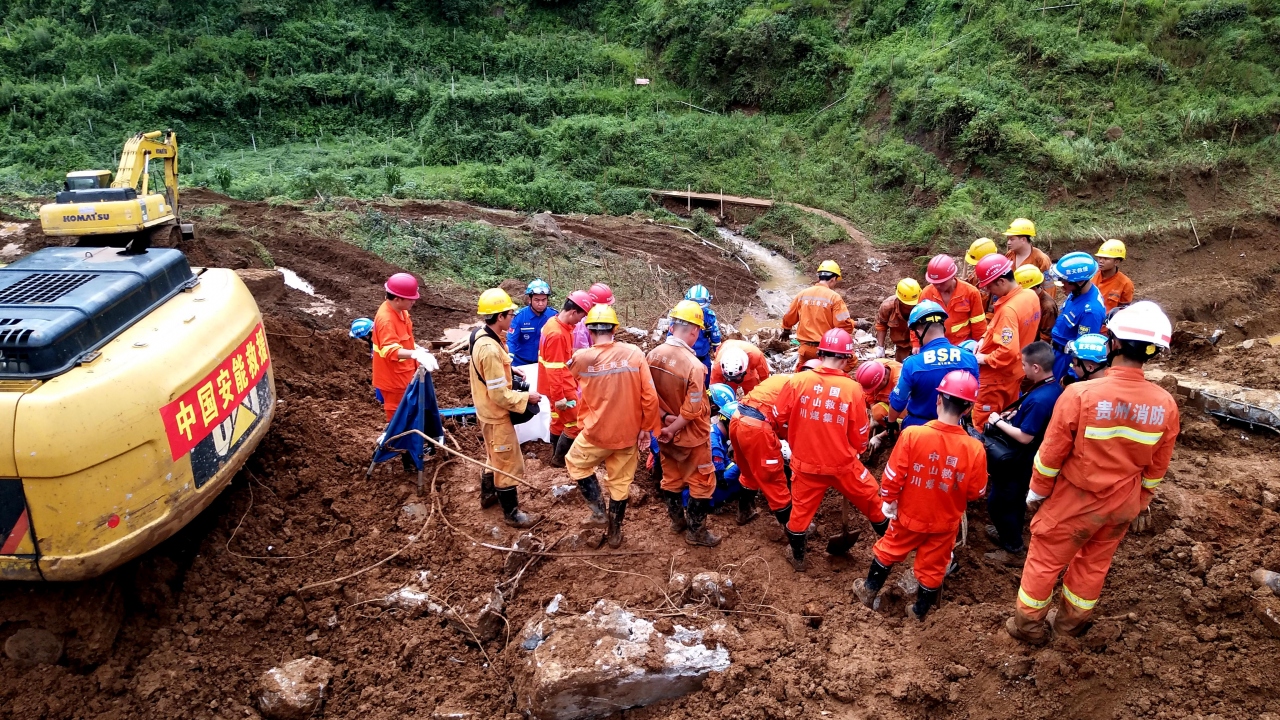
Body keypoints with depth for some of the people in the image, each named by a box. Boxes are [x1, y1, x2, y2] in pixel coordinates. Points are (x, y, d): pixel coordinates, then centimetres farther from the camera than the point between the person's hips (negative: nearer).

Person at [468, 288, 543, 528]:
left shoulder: (480, 335, -3)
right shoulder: (490, 350, -33)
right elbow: (499, 395, -28)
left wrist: (510, 371, 4)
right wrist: (527, 397, -17)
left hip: (487, 410, 10)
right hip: (496, 415, -10)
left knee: (495, 457, 28)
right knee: (509, 463, 5)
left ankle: (488, 494, 47)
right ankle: (512, 513, 19)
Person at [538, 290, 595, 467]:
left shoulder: (554, 322, 2)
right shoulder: (558, 334, -28)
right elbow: (554, 369, -26)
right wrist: (559, 396, -23)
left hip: (558, 384, 10)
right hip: (561, 387, -10)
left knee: (559, 420, 21)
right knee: (575, 424, 2)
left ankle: (557, 456, 34)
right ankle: (559, 459, 14)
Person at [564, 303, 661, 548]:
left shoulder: (582, 358, -13)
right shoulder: (634, 353, -12)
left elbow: (571, 377, 12)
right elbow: (650, 396, -11)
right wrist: (647, 426, 1)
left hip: (597, 432, -2)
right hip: (628, 432, 2)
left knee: (575, 463, 27)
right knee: (620, 483, 19)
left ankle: (598, 508, 19)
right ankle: (614, 533, 31)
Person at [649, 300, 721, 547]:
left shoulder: (653, 355, -11)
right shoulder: (693, 365, -30)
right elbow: (692, 410, -25)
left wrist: (665, 417, -8)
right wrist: (671, 430, -13)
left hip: (664, 431, 6)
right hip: (690, 435, -6)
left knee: (671, 477, 23)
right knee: (701, 482, 13)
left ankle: (677, 520, 41)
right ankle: (695, 531, 23)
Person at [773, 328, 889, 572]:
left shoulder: (798, 380, -13)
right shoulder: (852, 388, -16)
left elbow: (779, 415, -1)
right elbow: (860, 435, -7)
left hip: (805, 463, 2)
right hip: (842, 464, -2)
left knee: (801, 508, 21)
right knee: (872, 500, 21)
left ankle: (797, 557, 39)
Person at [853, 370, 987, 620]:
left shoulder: (912, 434, -27)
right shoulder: (974, 448, -23)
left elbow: (893, 476, -18)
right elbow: (975, 492, -9)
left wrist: (888, 502, -1)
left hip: (910, 515, 0)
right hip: (945, 522, 1)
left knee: (888, 551, 25)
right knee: (932, 567, 22)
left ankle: (869, 591, 45)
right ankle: (919, 611, 42)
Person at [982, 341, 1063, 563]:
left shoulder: (1039, 399, -33)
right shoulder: (1054, 388, -3)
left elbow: (1025, 437, -28)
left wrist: (999, 422, -17)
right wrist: (1016, 413, 2)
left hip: (1018, 460, -9)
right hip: (1024, 458, 9)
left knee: (998, 502, 5)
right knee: (1015, 499, 26)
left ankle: (1012, 547, 19)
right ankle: (1009, 534, 43)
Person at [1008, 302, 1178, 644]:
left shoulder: (1081, 393, -28)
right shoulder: (1165, 404, -14)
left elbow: (1052, 453, -17)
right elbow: (1156, 467, 1)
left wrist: (1037, 492, 0)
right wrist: (1140, 504, 18)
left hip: (1075, 499, -4)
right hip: (1123, 503, 4)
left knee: (1045, 559, 15)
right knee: (1094, 563, 24)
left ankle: (1028, 624, 31)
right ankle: (1072, 620, 44)